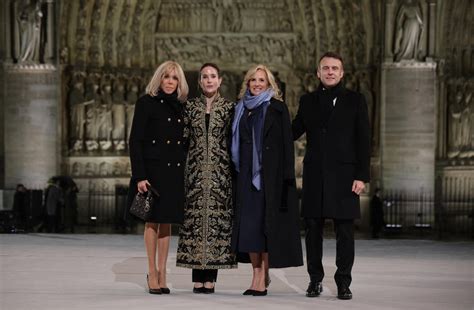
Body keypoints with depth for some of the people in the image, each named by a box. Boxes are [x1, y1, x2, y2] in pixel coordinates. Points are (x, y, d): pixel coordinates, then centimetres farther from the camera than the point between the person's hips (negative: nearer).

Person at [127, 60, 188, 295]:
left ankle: (162, 271, 13)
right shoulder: (146, 103, -4)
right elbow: (135, 141, -7)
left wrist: (187, 172, 7)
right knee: (153, 221, 0)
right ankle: (152, 273, 7)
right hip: (153, 169, -5)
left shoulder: (180, 106, 11)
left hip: (175, 170, 5)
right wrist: (139, 176, -14)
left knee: (167, 222, 7)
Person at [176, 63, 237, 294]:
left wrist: (233, 168, 0)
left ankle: (211, 277, 3)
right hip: (196, 170, 1)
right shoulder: (190, 107, 8)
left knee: (217, 217, -2)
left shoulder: (229, 108, 4)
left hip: (220, 171, -1)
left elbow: (234, 140, 5)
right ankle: (198, 278, 4)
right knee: (195, 217, -1)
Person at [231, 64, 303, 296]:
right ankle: (257, 276, 8)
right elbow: (236, 145, 14)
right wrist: (236, 174, 6)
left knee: (266, 222, -4)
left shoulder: (277, 108, 1)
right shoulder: (241, 110, 13)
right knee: (248, 224, 2)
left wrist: (287, 175, -13)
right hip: (247, 174, 4)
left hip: (271, 173, -4)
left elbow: (287, 142, -4)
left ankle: (263, 277, 0)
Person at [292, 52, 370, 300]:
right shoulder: (308, 101, 12)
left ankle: (343, 282, 6)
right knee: (313, 229, 4)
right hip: (314, 175, 2)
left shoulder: (355, 100, 4)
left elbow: (363, 141, 0)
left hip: (344, 175, -2)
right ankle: (315, 279, 14)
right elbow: (293, 133, 15)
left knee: (344, 231, -1)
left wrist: (362, 176, -7)